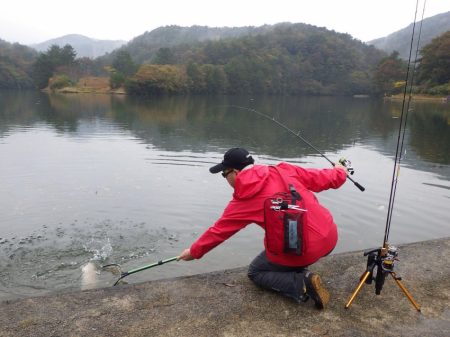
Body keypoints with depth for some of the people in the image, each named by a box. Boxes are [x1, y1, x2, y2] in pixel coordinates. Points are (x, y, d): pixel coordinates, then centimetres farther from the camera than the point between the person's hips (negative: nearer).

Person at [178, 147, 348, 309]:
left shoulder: (243, 200, -4)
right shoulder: (284, 170, 4)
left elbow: (218, 231, 7)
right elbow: (322, 178, 11)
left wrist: (194, 251, 23)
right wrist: (340, 171, 34)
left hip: (302, 252, -6)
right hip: (329, 237, 6)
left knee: (256, 273, 20)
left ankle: (302, 284, -3)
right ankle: (300, 273, 20)